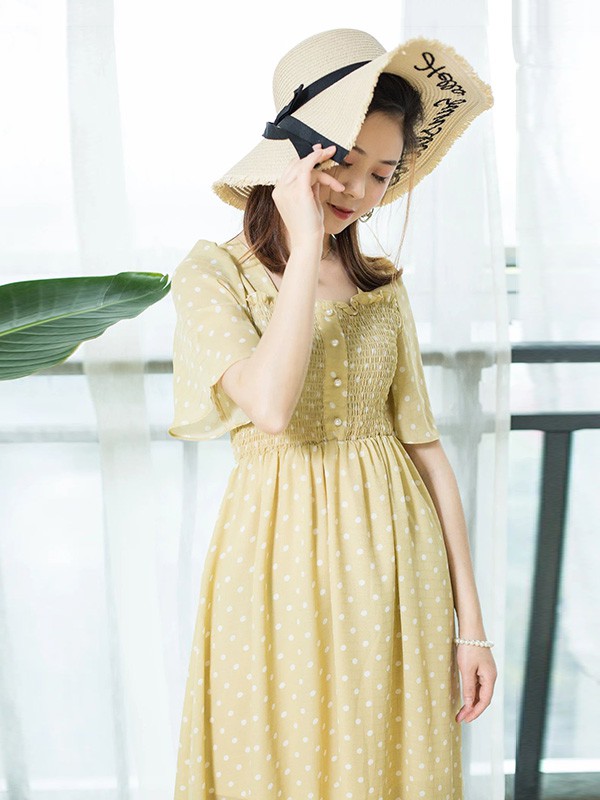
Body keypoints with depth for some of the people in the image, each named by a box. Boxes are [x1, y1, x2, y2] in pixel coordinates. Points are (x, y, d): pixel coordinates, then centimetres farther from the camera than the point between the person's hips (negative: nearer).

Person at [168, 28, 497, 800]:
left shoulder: (381, 286, 8)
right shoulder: (213, 273, -3)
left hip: (395, 559, 4)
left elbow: (426, 446, 4)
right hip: (282, 559, -3)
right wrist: (306, 249, -16)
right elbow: (272, 405, -22)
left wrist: (470, 622, 3)